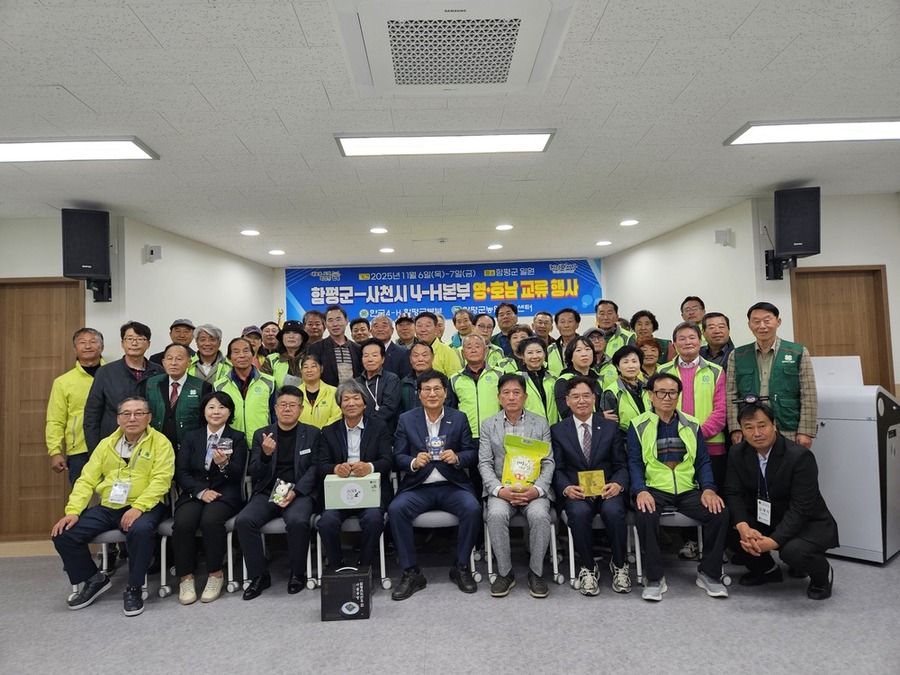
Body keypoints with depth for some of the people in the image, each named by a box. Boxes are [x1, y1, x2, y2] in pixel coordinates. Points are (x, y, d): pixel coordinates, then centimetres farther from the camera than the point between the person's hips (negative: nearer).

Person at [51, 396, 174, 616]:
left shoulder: (160, 443, -2)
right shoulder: (106, 444, 13)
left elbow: (161, 480, -12)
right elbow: (87, 480, 9)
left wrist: (138, 507, -25)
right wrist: (73, 511, -6)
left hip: (143, 506, -5)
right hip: (107, 507, 5)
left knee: (141, 530, -36)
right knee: (64, 535, -10)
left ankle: (133, 588, -12)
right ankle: (94, 579, 14)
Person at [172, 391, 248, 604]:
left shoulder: (237, 438, 8)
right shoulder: (191, 437, 14)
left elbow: (237, 473, -2)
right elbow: (181, 472, 5)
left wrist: (225, 464, -26)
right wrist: (201, 491, -11)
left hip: (225, 494, -2)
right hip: (194, 493, 2)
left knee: (210, 520, -32)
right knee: (183, 523, -29)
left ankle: (216, 575, -13)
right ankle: (186, 577, -12)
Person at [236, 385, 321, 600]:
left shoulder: (312, 434, 8)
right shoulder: (261, 434, 12)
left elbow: (314, 468, 0)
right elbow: (254, 474, 7)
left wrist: (295, 491, -15)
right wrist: (265, 454, -14)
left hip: (300, 492, -2)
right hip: (267, 492, 3)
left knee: (297, 521, -32)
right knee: (243, 521, -24)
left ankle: (298, 574, -8)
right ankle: (259, 576, -7)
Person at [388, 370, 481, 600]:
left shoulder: (459, 418, 8)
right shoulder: (406, 420, 6)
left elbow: (472, 454, 5)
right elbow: (397, 458, 3)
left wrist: (457, 458, -17)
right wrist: (413, 462, -19)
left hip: (452, 486, 0)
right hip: (418, 487, 0)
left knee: (473, 508, -28)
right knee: (395, 509, -27)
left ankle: (461, 567, -4)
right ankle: (411, 572, -11)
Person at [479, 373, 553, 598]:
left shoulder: (541, 423, 10)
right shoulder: (488, 425, 9)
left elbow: (548, 462, 4)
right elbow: (484, 464, 3)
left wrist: (537, 489, -14)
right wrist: (500, 490, -15)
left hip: (533, 489, 0)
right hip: (501, 489, 0)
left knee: (540, 515, -30)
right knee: (496, 515, -31)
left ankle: (536, 572, -8)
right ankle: (504, 572, -10)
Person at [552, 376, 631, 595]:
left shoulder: (610, 427, 11)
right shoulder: (558, 430, 9)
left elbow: (621, 465, 8)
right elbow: (557, 469, 3)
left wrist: (618, 484, -14)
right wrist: (566, 488, -17)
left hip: (606, 489, 1)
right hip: (575, 492, -1)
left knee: (614, 511, -32)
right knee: (579, 512, -33)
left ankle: (619, 566, -6)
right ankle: (587, 567, -10)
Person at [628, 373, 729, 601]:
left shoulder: (692, 425, 14)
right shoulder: (639, 425, 5)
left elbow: (702, 461, 10)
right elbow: (634, 463, -1)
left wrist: (708, 488, -8)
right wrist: (640, 491, -18)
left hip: (688, 491, 3)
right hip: (654, 490, -3)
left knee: (720, 512, -23)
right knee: (644, 514, -33)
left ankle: (708, 573, -1)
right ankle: (654, 577, -13)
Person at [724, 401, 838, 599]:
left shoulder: (800, 456, -24)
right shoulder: (737, 453, -9)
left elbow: (800, 509, -27)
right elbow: (733, 493, -11)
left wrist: (772, 541, -38)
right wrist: (743, 527, -31)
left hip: (808, 522, -5)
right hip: (763, 520, 5)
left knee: (793, 551, -34)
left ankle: (823, 574, 6)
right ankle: (766, 568, 13)